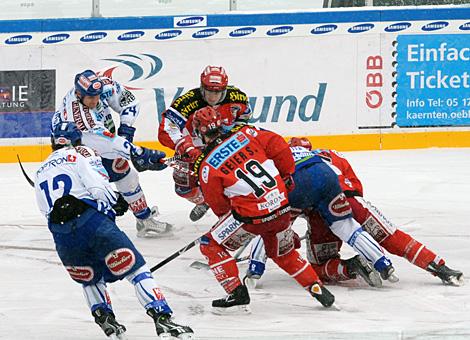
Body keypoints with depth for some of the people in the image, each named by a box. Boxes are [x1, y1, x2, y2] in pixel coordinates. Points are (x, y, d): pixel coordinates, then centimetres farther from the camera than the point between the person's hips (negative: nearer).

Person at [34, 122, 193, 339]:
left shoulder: (41, 173, 28)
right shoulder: (81, 154, 10)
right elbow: (98, 186, -6)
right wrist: (116, 201, 13)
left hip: (61, 235, 5)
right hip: (92, 221, -5)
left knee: (90, 279, 30)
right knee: (136, 270, 0)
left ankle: (103, 318, 11)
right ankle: (162, 318, -13)